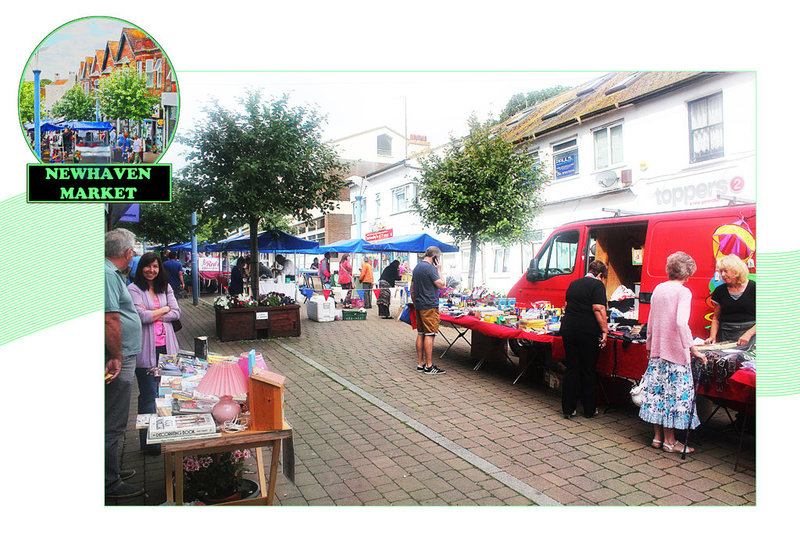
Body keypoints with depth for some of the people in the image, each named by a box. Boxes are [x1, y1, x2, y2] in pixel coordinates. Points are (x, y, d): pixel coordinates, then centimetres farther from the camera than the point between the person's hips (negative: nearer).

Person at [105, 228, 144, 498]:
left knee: (114, 422, 21)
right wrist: (117, 356, -20)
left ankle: (112, 469, 35)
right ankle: (110, 483, 11)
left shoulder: (110, 273, 14)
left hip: (120, 358, 11)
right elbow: (109, 319, -25)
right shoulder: (108, 275, -18)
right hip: (116, 362, -11)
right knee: (113, 424, 0)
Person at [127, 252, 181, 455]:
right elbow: (141, 316, -13)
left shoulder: (166, 287, 14)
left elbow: (176, 313, 5)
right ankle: (148, 441, 8)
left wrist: (152, 315, -5)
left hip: (166, 345, 5)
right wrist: (164, 309, 0)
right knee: (149, 395, -1)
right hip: (146, 348, -4)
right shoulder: (134, 289, -2)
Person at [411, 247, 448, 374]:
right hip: (430, 306, -9)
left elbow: (412, 289, 20)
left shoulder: (417, 267, 16)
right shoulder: (430, 268, -14)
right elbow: (441, 285, -14)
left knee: (421, 334, 11)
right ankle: (429, 366, -5)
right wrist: (439, 270, -4)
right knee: (429, 335, -7)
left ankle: (420, 364, 16)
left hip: (419, 306, 9)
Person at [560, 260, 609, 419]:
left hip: (568, 329, 5)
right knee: (589, 370, 6)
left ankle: (568, 408, 12)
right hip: (588, 332, -5)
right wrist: (605, 331, -14)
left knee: (571, 369, 10)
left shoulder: (573, 283, 16)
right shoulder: (597, 285, -5)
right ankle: (590, 410, 16)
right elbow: (598, 309, -16)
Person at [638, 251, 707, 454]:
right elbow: (681, 323, -23)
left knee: (657, 390, 10)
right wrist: (693, 350, -20)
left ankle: (657, 436, 19)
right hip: (676, 352, -7)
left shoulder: (658, 289, 9)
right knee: (674, 392, 2)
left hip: (657, 351, 7)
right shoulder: (683, 292, -11)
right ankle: (669, 441, 10)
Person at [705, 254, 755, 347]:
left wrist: (748, 334, -13)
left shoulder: (753, 288, 0)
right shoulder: (720, 291, 9)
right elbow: (716, 318, 14)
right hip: (726, 336, 2)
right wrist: (712, 337, 0)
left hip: (750, 331, -2)